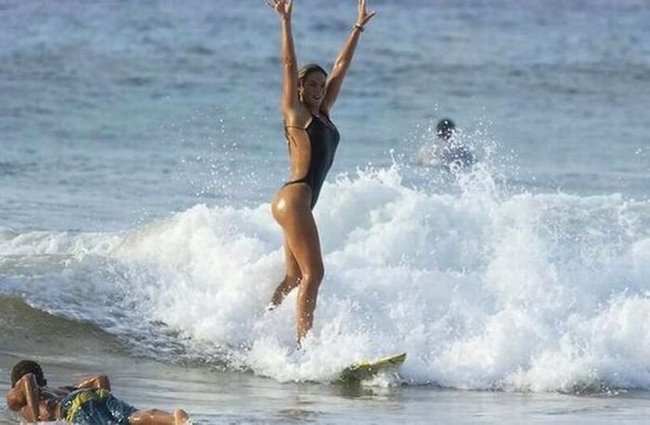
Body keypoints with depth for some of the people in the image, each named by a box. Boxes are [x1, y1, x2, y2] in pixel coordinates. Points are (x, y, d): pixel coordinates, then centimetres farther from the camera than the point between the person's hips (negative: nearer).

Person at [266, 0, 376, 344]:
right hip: (294, 198, -9)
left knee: (295, 279, 10)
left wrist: (358, 28, 29)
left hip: (302, 203, 9)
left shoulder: (321, 114, 18)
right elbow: (289, 64, -7)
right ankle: (305, 345, -20)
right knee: (312, 274, -15)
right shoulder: (295, 112, -1)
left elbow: (340, 68, 24)